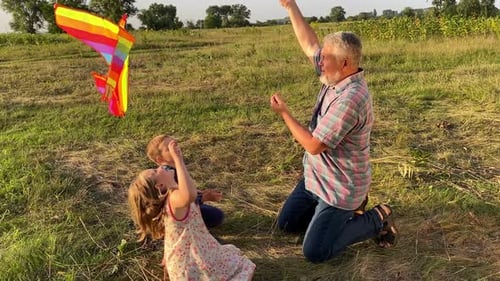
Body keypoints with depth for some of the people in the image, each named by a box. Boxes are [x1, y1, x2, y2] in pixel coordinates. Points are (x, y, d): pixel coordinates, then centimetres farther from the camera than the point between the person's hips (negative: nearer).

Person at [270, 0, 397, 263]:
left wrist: (284, 112, -18)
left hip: (339, 186, -9)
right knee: (286, 223, 18)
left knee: (315, 252, -5)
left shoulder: (350, 98, -32)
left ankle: (377, 219, 8)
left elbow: (314, 145, -28)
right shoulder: (337, 77, -4)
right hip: (317, 177, 9)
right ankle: (347, 209, 26)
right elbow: (310, 45, 5)